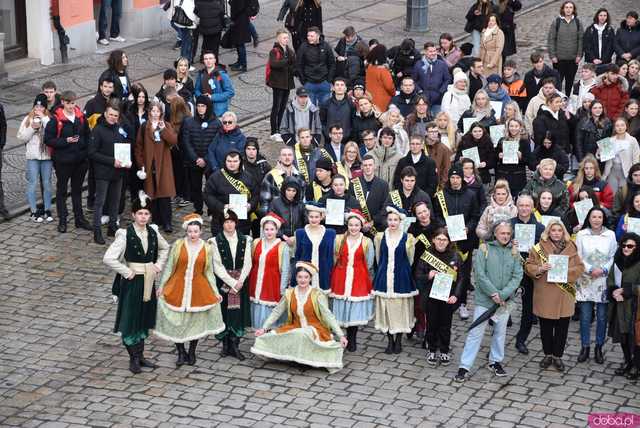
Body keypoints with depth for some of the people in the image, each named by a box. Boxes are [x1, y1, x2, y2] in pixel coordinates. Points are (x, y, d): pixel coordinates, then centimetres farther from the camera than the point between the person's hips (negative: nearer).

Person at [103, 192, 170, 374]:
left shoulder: (153, 232, 0)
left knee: (144, 318, 14)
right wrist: (127, 272, -17)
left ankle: (140, 355, 27)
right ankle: (133, 359, 13)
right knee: (130, 318, 2)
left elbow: (164, 248, 21)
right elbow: (108, 258, -22)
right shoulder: (125, 235, -17)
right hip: (132, 282, -5)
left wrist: (159, 265, 7)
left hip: (148, 281, 5)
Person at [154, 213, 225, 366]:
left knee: (196, 321, 9)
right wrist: (162, 285, -1)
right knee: (175, 322, 0)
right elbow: (169, 267, 1)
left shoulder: (206, 248, 0)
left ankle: (192, 353, 26)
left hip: (198, 290, 1)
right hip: (177, 289, -1)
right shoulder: (178, 245, -4)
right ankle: (181, 353, 15)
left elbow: (209, 272, 6)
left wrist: (216, 292, 3)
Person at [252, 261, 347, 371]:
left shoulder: (317, 295, -12)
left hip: (314, 330, -4)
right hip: (295, 329, 4)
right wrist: (264, 328, 0)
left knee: (302, 335, -37)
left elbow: (328, 315, -17)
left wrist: (341, 335, -24)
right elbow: (276, 312, 7)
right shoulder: (289, 294, 0)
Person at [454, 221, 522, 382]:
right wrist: (493, 293, -16)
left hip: (504, 301, 4)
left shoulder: (514, 252, 4)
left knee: (500, 332, 15)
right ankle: (464, 367, 1)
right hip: (484, 300, -4)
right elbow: (480, 274, -12)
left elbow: (517, 276, -2)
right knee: (476, 333, -3)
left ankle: (495, 362, 33)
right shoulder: (485, 249, -5)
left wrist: (502, 295, -14)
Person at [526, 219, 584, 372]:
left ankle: (557, 356, 18)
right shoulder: (539, 248, 1)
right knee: (546, 326, 7)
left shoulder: (570, 248, 5)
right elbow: (528, 266, 1)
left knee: (562, 327, 5)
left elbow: (580, 267, 5)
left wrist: (567, 272, -13)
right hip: (544, 295, -1)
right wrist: (540, 269, -17)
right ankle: (548, 355, 22)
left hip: (564, 296, 1)